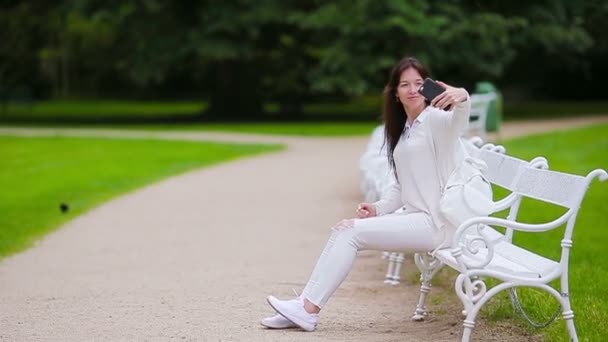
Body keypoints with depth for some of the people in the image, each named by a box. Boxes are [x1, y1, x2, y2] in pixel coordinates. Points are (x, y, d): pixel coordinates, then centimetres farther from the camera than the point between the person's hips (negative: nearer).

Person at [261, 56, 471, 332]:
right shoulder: (404, 130, 18)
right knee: (344, 228, -5)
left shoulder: (436, 119, -8)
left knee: (352, 233, -15)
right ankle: (305, 305, -9)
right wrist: (378, 208, 1)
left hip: (435, 223, -8)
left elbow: (458, 122, -34)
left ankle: (309, 309, -12)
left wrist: (462, 98, -57)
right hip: (415, 219, 8)